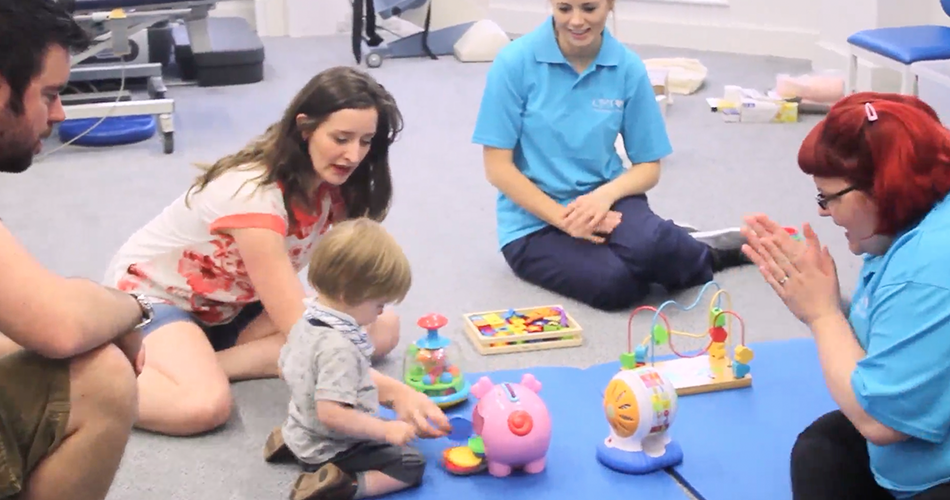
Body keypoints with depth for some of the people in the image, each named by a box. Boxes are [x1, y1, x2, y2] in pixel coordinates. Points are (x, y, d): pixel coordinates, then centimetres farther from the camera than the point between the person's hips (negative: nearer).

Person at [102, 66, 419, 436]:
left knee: (384, 328, -13)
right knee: (205, 406, -39)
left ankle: (204, 362, -16)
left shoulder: (331, 180, -9)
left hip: (230, 305, 8)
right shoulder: (254, 194, -33)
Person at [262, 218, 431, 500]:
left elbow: (285, 371, 14)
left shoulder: (306, 321, -2)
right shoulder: (338, 347, -31)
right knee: (412, 465, -6)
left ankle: (291, 443, 16)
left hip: (303, 434, 9)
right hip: (331, 450, -9)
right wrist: (386, 430, -27)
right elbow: (331, 414, -35)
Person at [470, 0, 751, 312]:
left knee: (648, 245, -34)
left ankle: (698, 251, 0)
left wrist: (606, 194, -19)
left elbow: (648, 167, 2)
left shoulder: (628, 67, -4)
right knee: (614, 283, -31)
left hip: (602, 201, 2)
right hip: (534, 221, -2)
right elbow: (497, 167, -10)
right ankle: (689, 251, -1)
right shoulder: (515, 62, -12)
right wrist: (564, 219, -19)